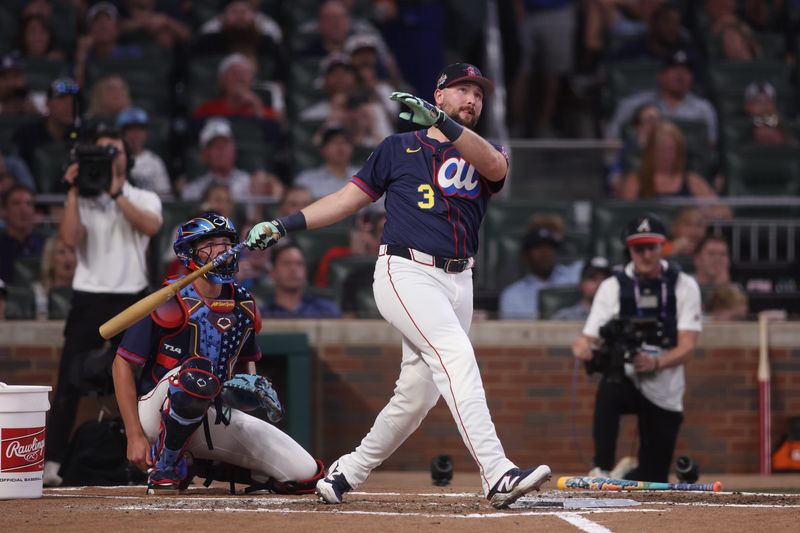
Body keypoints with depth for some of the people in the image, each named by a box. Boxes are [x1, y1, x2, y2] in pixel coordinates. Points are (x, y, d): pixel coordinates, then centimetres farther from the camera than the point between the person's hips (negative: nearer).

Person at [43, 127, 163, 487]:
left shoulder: (144, 199, 10)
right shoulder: (82, 202, 9)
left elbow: (151, 227, -13)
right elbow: (70, 238, -10)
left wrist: (115, 193, -16)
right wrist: (74, 193, -11)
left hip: (132, 300, 1)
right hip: (89, 299, -1)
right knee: (69, 385, -7)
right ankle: (50, 463, -8)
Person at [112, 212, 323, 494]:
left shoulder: (243, 305, 7)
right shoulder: (171, 302, -12)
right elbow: (122, 364, -11)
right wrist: (135, 436, -16)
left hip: (215, 416, 6)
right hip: (158, 414, -6)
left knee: (306, 475, -7)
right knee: (198, 373, -41)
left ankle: (211, 466, 16)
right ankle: (165, 468, -17)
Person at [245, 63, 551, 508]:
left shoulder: (484, 154, 14)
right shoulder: (399, 149, 12)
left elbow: (495, 165, -13)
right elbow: (349, 199, 14)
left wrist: (442, 122, -27)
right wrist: (284, 225, 3)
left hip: (458, 282, 4)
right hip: (406, 273, -4)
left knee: (417, 395, 4)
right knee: (456, 355, -24)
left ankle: (349, 472, 23)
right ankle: (497, 475, -36)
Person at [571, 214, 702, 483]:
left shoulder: (684, 286, -3)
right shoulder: (613, 286, -3)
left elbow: (687, 348, -11)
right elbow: (587, 338, -11)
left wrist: (655, 363, -32)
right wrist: (582, 347, -37)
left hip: (665, 392, 1)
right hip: (625, 378, -1)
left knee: (653, 482, 3)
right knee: (610, 390, -39)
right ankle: (602, 471, -37)